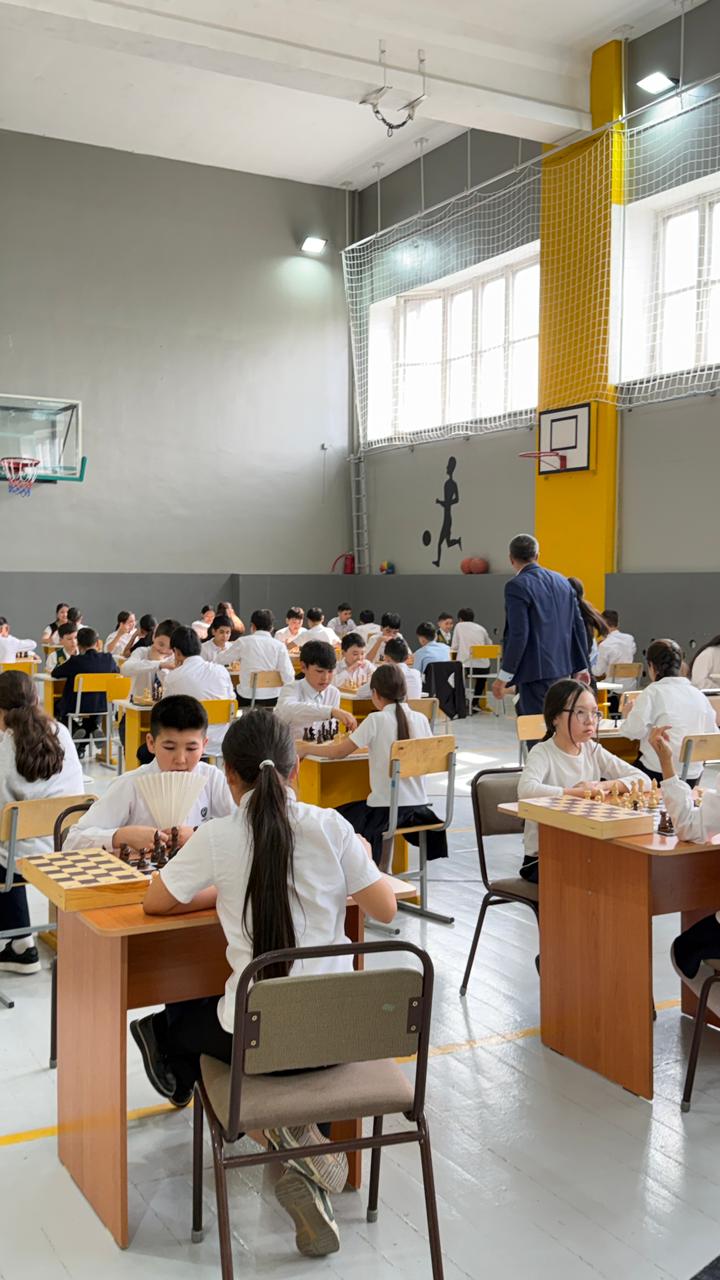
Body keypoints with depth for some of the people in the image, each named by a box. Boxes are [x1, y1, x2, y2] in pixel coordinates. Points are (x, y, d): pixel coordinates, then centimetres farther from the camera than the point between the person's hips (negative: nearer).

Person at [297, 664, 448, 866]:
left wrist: (306, 748, 7)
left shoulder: (376, 720, -14)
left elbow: (338, 752, -9)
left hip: (385, 808, -6)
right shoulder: (421, 719, 0)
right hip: (418, 805, 6)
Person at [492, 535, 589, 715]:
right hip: (562, 668, 8)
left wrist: (504, 677, -13)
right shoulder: (562, 581, 11)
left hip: (535, 672, -8)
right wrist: (581, 667, 18)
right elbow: (578, 626, 12)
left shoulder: (517, 586, -12)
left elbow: (518, 634, -18)